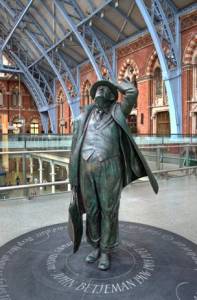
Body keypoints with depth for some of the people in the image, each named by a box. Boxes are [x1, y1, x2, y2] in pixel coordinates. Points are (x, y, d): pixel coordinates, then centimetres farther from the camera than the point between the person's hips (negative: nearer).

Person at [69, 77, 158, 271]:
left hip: (109, 169, -2)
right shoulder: (83, 118, 11)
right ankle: (96, 247, 32)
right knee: (91, 210, 12)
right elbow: (75, 149, 10)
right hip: (86, 169, 3)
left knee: (108, 211, 5)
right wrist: (73, 176, 7)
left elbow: (132, 91, -8)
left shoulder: (117, 112, 6)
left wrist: (112, 83, 11)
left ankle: (106, 252, 23)